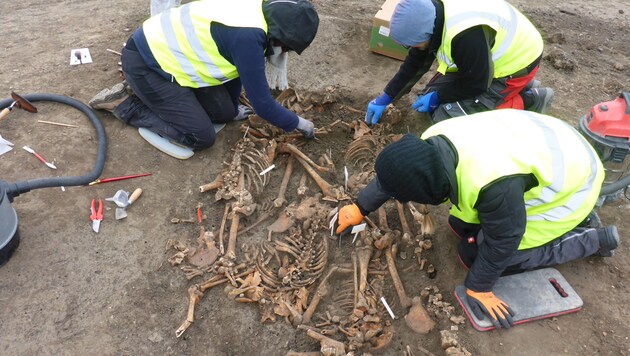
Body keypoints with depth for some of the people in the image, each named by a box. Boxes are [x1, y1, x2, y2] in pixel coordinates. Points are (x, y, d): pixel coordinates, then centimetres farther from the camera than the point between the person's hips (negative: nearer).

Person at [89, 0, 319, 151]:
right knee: (201, 137, -10)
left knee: (224, 113, 6)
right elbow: (261, 102, -21)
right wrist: (299, 124, -6)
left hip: (165, 48, 9)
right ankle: (126, 104, 3)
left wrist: (233, 109, 24)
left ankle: (148, 96, 17)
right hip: (145, 63, -9)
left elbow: (237, 69, 13)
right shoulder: (248, 36, -28)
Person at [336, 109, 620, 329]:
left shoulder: (494, 184, -42)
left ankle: (594, 239, 8)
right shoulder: (433, 143, -20)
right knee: (462, 225, 8)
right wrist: (360, 209, 6)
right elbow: (395, 171, -1)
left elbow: (501, 243, -25)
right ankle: (574, 217, 19)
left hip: (567, 184, -7)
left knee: (473, 254, -7)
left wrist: (477, 287, -10)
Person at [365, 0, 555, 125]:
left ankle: (528, 99, -2)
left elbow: (476, 85, -24)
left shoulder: (466, 35, -40)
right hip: (483, 62, 8)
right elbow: (415, 63, 1)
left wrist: (437, 98, -12)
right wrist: (386, 98, 2)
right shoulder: (430, 16, -13)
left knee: (446, 116, -14)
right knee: (431, 98, 6)